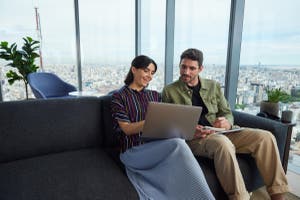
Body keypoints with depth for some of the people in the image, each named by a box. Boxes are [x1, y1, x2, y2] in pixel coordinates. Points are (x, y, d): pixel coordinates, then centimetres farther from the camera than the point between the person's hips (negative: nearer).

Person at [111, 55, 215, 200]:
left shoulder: (155, 95, 20)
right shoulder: (119, 96, 5)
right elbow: (126, 128, -6)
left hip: (157, 146, 4)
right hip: (134, 150, -4)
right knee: (178, 144, -32)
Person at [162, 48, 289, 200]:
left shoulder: (213, 86, 15)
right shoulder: (169, 91, 4)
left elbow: (227, 113, 16)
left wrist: (227, 123, -9)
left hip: (221, 133, 5)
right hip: (192, 138, -4)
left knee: (265, 137, -14)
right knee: (222, 142, -37)